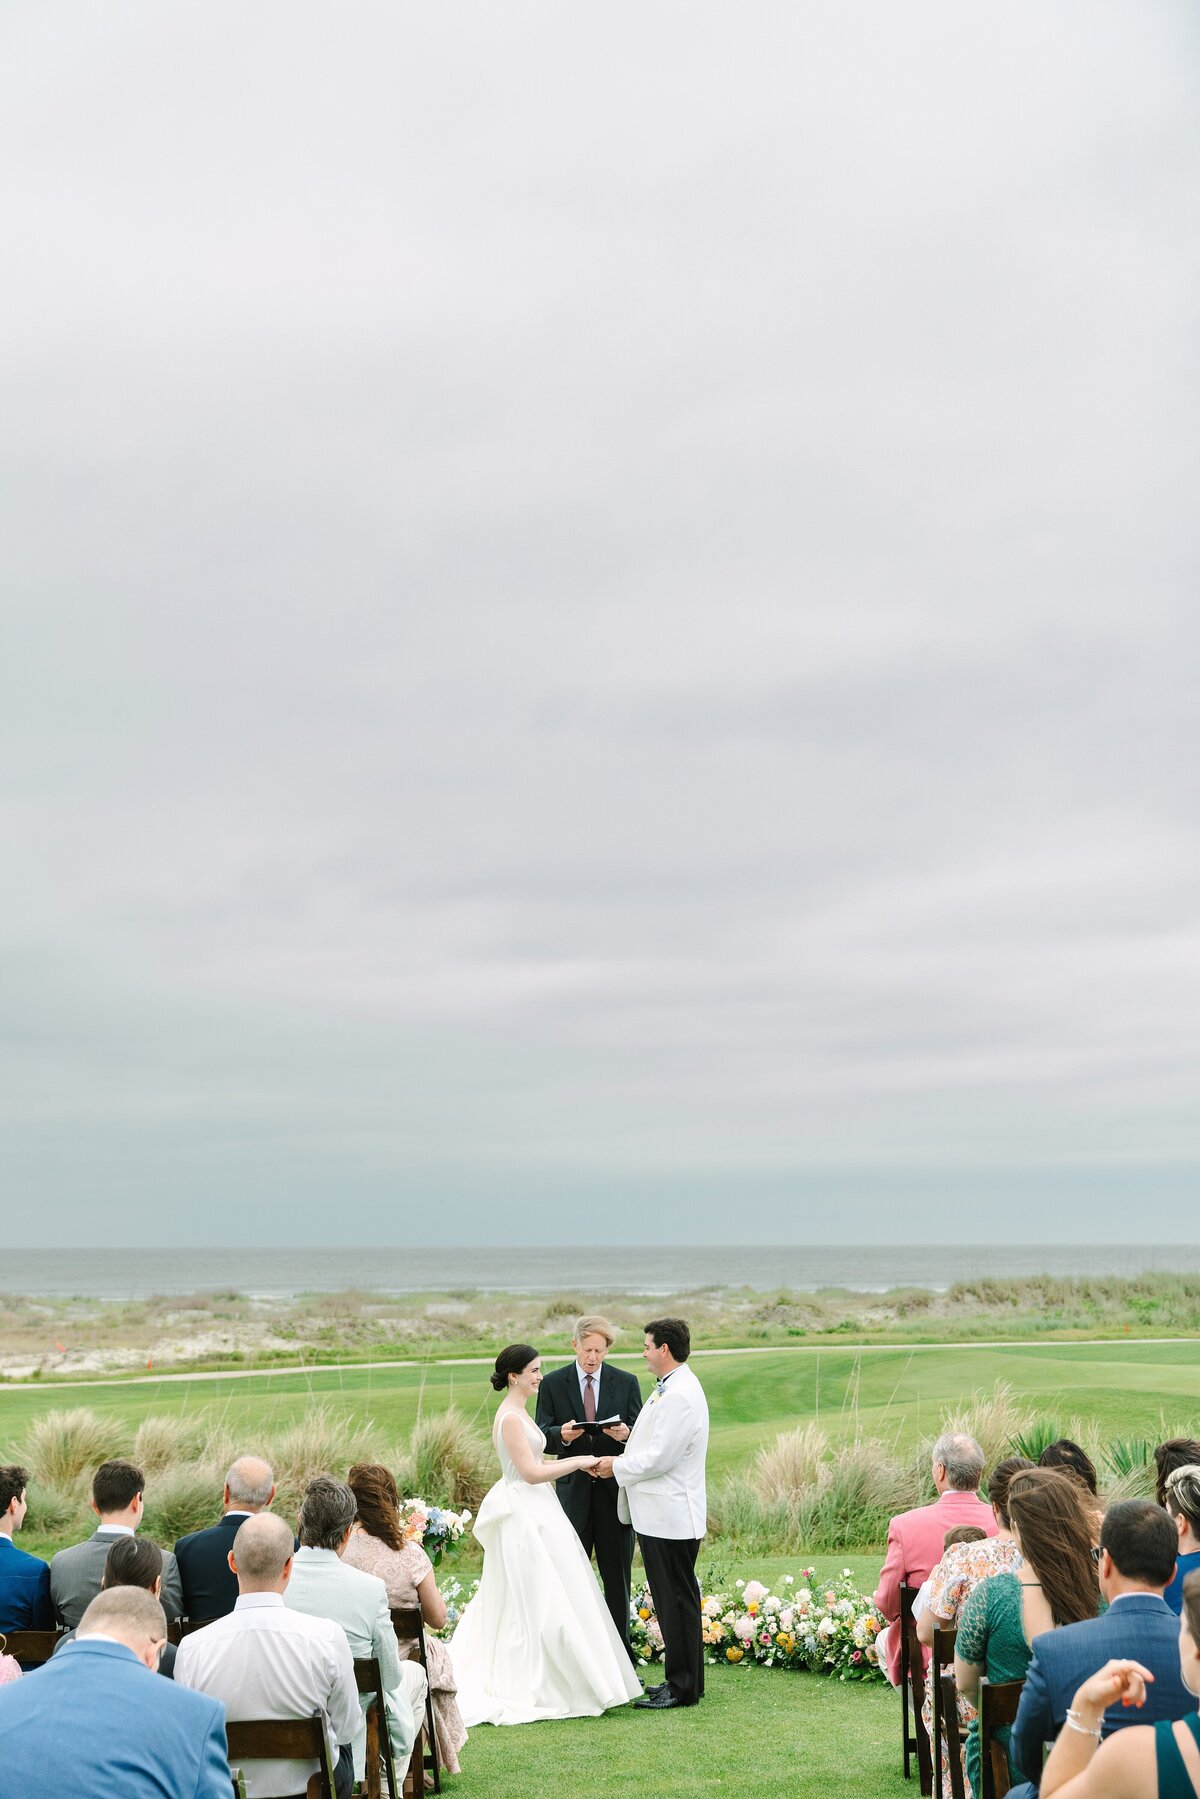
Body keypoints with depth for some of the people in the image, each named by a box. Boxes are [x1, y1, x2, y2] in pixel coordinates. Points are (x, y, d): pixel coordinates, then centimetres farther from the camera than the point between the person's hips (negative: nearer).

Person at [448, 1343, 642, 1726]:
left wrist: (574, 1461, 7)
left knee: (525, 1603, 15)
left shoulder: (519, 1413, 12)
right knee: (535, 1603, -3)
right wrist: (576, 1461, -13)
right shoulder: (510, 1417, -19)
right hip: (525, 1516, -10)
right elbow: (531, 1472, -21)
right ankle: (529, 1691, 6)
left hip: (533, 1512, 10)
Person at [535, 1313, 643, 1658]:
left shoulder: (626, 1383, 4)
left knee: (617, 1575, 8)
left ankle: (620, 1652, 18)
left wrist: (626, 1434, -21)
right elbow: (542, 1438, -2)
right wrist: (562, 1435, -23)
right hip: (573, 1490, 0)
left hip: (615, 1490, 1)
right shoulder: (553, 1384, 2)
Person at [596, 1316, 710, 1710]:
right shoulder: (668, 1389, 14)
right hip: (660, 1514, 11)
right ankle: (681, 1679, 23)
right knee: (671, 1599, 15)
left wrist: (618, 1466, -9)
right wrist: (620, 1461, 7)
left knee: (677, 1600, -2)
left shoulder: (680, 1396, -20)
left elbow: (659, 1458, -23)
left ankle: (683, 1687, 6)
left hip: (670, 1516, -11)